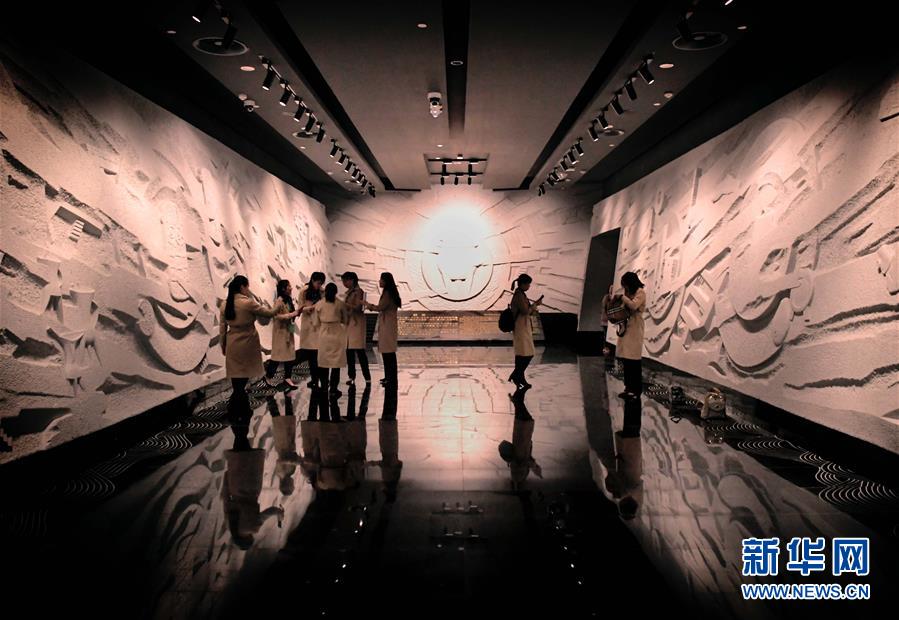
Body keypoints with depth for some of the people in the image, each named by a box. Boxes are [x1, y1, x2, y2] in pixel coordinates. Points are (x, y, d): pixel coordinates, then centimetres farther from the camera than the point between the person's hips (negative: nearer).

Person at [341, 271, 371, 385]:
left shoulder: (358, 291, -7)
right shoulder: (348, 292, 15)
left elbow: (357, 307, -15)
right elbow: (347, 307, 16)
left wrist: (344, 303, -17)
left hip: (356, 323, -7)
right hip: (348, 322, 7)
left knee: (359, 350, -8)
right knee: (349, 350, 6)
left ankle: (367, 377, -5)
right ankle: (351, 376, 12)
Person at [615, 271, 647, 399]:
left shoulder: (640, 292, -6)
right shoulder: (628, 293, 17)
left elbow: (633, 306, -20)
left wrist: (622, 297, -11)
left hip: (635, 328, -8)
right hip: (625, 327, 8)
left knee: (633, 359, -6)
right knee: (625, 359, 7)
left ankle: (636, 389, 0)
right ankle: (629, 387, 15)